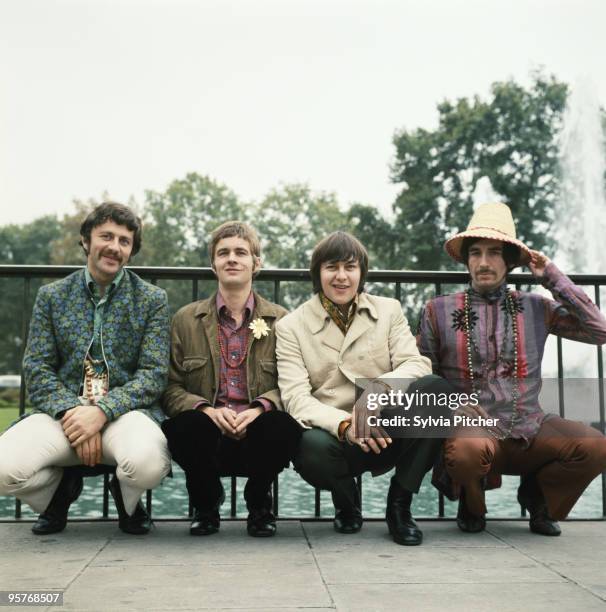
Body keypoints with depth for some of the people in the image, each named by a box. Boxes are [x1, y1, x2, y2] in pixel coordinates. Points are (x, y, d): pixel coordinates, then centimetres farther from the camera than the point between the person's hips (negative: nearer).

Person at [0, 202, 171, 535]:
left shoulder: (152, 299, 7)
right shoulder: (52, 295, 12)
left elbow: (154, 372, -1)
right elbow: (36, 368, 6)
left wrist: (102, 410, -17)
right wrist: (70, 413, -14)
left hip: (125, 410, -1)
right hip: (63, 411, 2)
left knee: (148, 461, -36)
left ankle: (126, 499, 4)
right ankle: (60, 488, 10)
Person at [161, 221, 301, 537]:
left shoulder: (280, 320, 8)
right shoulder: (185, 320, 10)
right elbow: (171, 388, 5)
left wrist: (260, 407, -19)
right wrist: (208, 410, -16)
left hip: (258, 434, 0)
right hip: (207, 436, 0)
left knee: (285, 428, -34)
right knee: (188, 426, -34)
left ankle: (258, 502, 2)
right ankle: (207, 502, 1)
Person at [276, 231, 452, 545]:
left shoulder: (389, 310, 10)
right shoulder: (291, 326, 3)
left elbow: (416, 364, -4)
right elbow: (295, 398, -9)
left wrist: (380, 388, -27)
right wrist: (344, 424, -28)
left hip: (386, 434, 2)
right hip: (333, 436, -1)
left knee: (435, 388, -26)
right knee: (313, 447, -37)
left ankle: (399, 504, -8)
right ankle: (346, 502, 3)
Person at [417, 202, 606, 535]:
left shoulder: (535, 308, 9)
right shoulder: (439, 311, 5)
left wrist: (554, 279, 1)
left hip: (528, 429, 2)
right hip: (472, 424, -2)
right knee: (469, 449, -38)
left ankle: (538, 494, 9)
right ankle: (470, 504, 2)